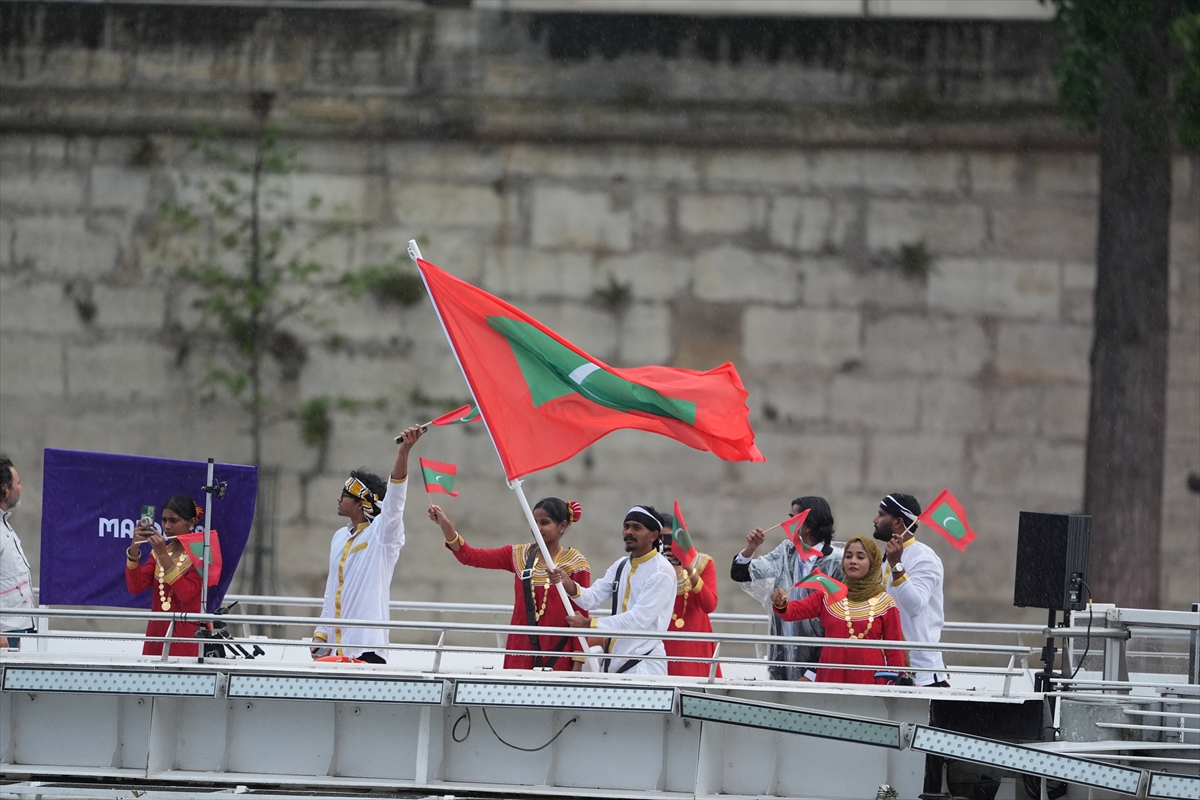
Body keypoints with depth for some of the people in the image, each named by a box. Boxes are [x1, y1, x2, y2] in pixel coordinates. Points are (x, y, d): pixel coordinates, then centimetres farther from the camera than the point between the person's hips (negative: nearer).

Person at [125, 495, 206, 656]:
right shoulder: (158, 552, 12)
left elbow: (186, 594, -19)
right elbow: (135, 587, -1)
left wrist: (163, 555, -23)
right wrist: (134, 547, -13)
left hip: (188, 636, -5)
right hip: (157, 633, 5)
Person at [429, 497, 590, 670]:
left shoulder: (575, 564, -3)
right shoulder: (520, 555, 7)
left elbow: (580, 616, -3)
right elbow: (470, 556, 0)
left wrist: (578, 662, -8)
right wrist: (446, 526, -15)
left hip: (558, 656, -4)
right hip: (520, 651, 4)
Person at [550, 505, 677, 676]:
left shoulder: (661, 571, -10)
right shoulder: (621, 566, 14)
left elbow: (639, 619, -17)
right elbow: (592, 599, 7)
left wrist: (590, 624, -15)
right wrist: (568, 584, -14)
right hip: (613, 661, 7)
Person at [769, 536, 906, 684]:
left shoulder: (885, 604, 1)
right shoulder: (828, 595, 8)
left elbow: (894, 651, 3)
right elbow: (794, 610, -4)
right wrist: (781, 604, -26)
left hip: (869, 680, -2)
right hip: (831, 678, 2)